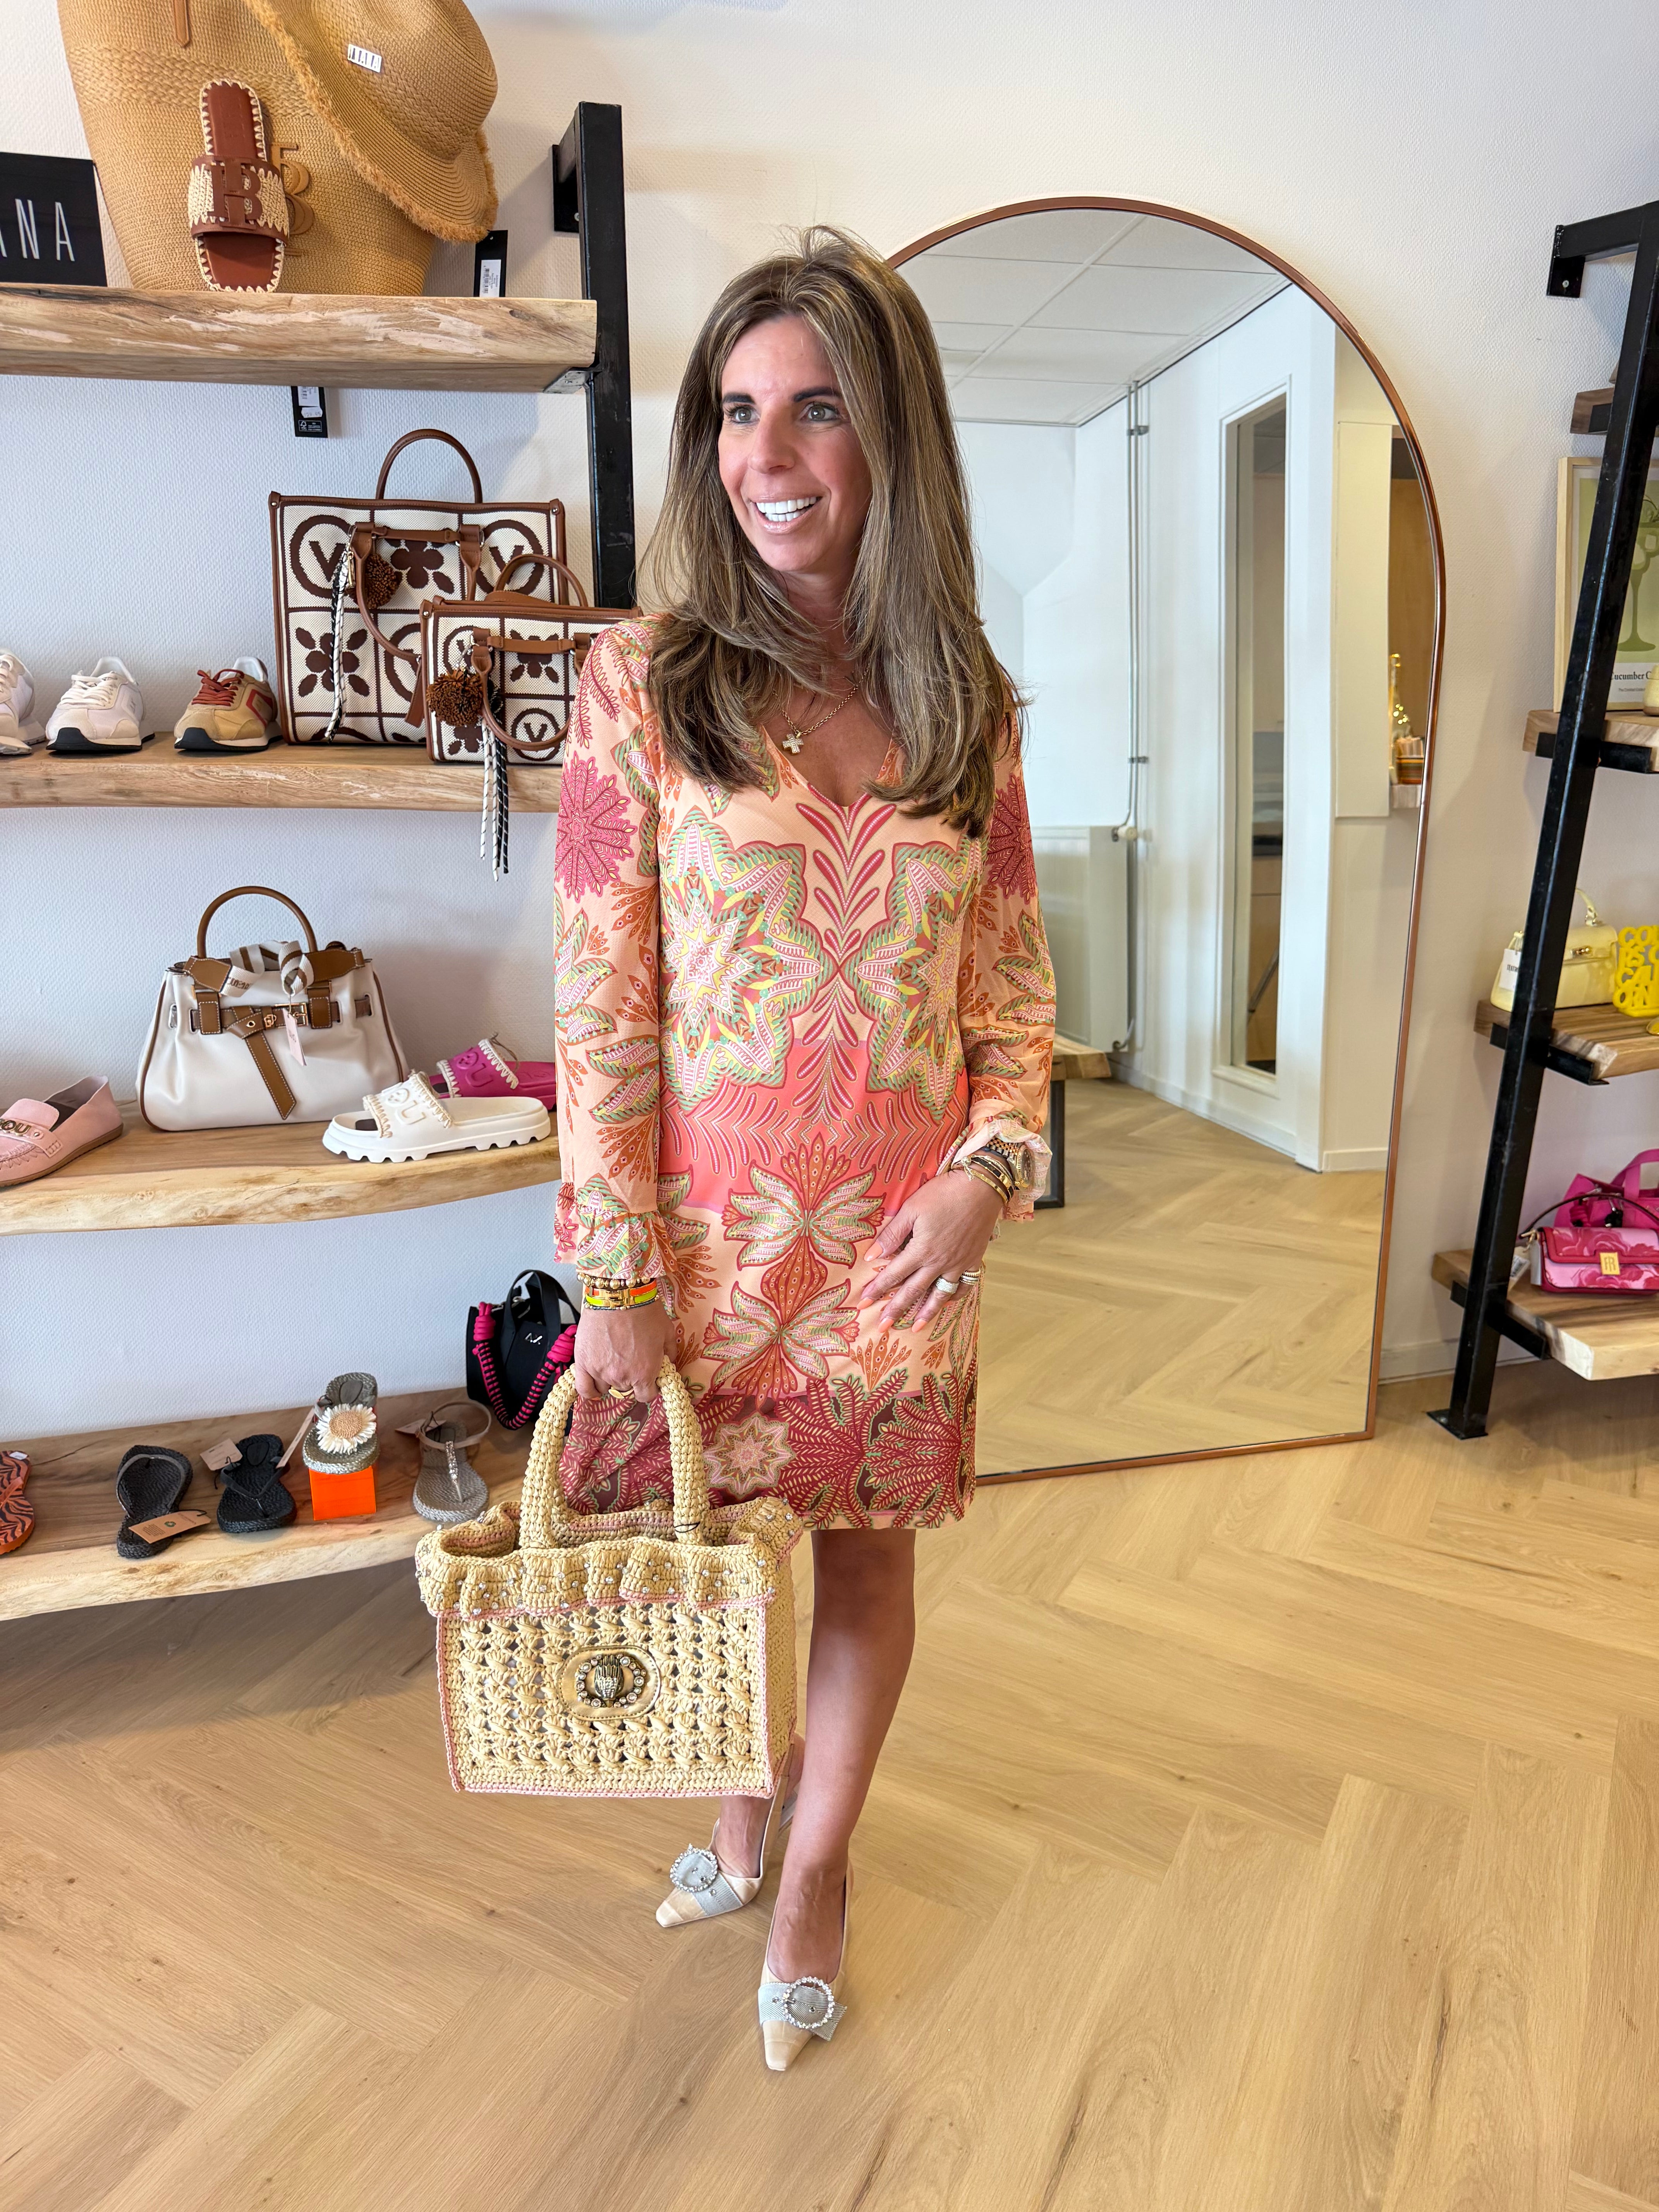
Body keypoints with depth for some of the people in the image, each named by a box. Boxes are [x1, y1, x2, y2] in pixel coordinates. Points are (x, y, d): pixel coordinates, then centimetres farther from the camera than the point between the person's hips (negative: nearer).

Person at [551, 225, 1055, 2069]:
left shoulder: (966, 707, 3)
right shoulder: (641, 684, -6)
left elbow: (1015, 981, 7)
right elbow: (599, 1008, -9)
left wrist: (989, 1170, -9)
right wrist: (620, 1272, -12)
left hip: (898, 1235, 2)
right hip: (705, 1220, -2)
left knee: (865, 1549, 15)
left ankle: (818, 1864, 43)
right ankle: (742, 1809, 48)